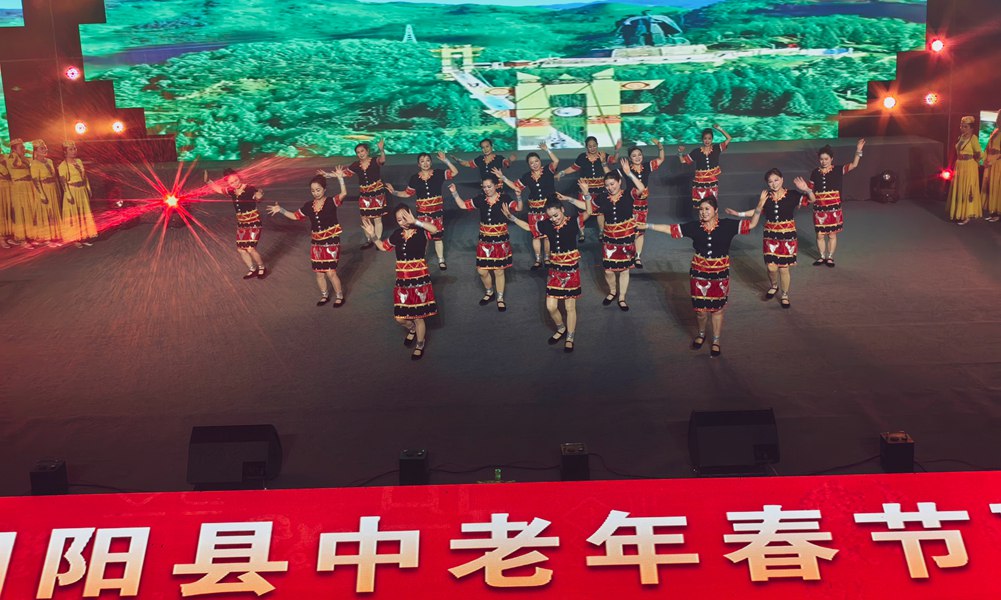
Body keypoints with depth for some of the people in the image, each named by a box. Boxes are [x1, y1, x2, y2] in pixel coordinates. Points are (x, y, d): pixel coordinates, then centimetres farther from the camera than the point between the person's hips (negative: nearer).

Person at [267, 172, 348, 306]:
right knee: (319, 273, 11)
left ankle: (339, 296, 13)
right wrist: (280, 210, 7)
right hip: (317, 244, 5)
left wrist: (340, 178, -37)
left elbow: (343, 194, -29)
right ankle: (325, 296, 31)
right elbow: (295, 216, 15)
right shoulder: (309, 206, 3)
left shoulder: (331, 202, -12)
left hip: (331, 243, -5)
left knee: (330, 272, -8)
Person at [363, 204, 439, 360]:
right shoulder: (397, 235, 5)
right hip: (402, 282, 5)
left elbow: (435, 229, -32)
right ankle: (412, 329, 43)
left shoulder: (421, 231, -10)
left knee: (418, 316, 5)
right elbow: (383, 247, 21)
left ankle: (420, 345, 29)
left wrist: (415, 221, -37)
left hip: (419, 281, -4)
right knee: (400, 318, 7)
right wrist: (372, 235, 7)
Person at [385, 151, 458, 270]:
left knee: (438, 236, 9)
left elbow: (455, 172, -14)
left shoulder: (438, 173, -7)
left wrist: (445, 160, -23)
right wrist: (394, 192, -5)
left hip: (437, 211, -1)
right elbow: (408, 193, 5)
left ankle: (441, 260, 22)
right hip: (422, 212, 1)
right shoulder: (415, 178, -3)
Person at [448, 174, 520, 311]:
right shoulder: (480, 199, -1)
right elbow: (463, 205, 6)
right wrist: (454, 193, -5)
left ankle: (500, 299, 26)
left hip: (500, 241, -3)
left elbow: (518, 208, -21)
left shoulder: (504, 198, -10)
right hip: (484, 240, 3)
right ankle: (489, 292, 35)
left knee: (499, 271, 7)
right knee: (482, 271, 6)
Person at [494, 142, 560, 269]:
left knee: (548, 234, 6)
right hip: (534, 209, 3)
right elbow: (516, 186, 12)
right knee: (536, 235, 8)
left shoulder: (548, 171, -5)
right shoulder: (527, 177, 5)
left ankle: (547, 258, 21)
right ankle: (538, 260, 19)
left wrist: (546, 150, -22)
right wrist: (502, 177, 6)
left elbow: (556, 161, -20)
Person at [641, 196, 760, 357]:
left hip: (720, 274, -1)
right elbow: (671, 229, -1)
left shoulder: (727, 225, -9)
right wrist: (649, 226, -3)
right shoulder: (694, 226, -6)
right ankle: (701, 334, 37)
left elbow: (751, 225, -8)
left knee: (717, 308, 10)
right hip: (699, 273, 1)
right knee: (700, 308, 8)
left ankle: (716, 341, 26)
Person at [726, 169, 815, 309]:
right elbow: (758, 212, 12)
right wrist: (738, 214, 8)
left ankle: (784, 295, 25)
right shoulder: (766, 196, -2)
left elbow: (812, 199, -15)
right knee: (771, 267, 0)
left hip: (787, 236, -2)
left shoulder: (792, 195, -10)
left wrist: (807, 190, -36)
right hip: (770, 236, 2)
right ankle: (774, 286, 34)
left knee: (784, 268, 4)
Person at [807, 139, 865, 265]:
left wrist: (858, 151, -28)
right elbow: (810, 190, 8)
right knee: (820, 235, 9)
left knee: (832, 235, 8)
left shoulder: (838, 170, -5)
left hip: (834, 208, -2)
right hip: (819, 208, 2)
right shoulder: (815, 172, 2)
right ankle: (822, 257, 25)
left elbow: (853, 165, -16)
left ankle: (830, 257, 22)